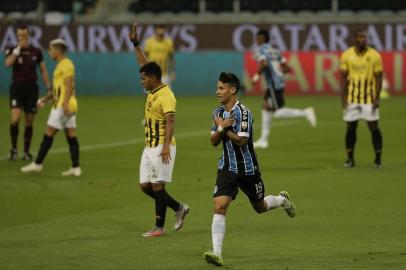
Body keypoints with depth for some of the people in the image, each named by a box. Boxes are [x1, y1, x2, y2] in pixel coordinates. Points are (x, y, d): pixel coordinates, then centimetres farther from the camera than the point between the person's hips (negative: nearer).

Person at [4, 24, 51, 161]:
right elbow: (8, 63, -20)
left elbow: (43, 70, 9)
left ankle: (26, 152, 15)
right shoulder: (12, 50, 0)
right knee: (15, 118, -18)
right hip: (17, 87, -2)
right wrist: (18, 49, -24)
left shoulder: (36, 51, 4)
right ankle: (14, 148, 0)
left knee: (29, 121, 4)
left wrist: (49, 88, 4)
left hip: (32, 87, 2)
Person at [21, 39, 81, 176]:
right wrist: (45, 99, 21)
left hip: (62, 106, -10)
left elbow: (70, 85, -20)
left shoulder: (66, 64, -10)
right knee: (71, 136, 5)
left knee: (48, 134, -5)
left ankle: (37, 164, 0)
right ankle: (75, 167, 2)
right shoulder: (60, 65, 21)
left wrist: (65, 103, -28)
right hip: (68, 106, 10)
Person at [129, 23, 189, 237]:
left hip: (162, 148, -9)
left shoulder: (166, 95, -15)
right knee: (145, 186, 9)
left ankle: (159, 227, 1)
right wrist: (135, 43, 23)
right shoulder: (152, 91, 12)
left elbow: (170, 122, -23)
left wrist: (166, 146, -32)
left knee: (157, 186, -6)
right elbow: (144, 64, 23)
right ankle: (179, 208, 20)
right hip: (149, 147, 9)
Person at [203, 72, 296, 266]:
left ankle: (282, 200, 50)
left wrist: (223, 127, -17)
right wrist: (221, 127, -12)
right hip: (227, 168, 5)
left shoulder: (242, 112, -18)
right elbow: (214, 142, 6)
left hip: (247, 168, -5)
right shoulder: (219, 112, 5)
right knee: (219, 206, -14)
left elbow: (241, 140, -23)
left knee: (260, 207, 15)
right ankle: (217, 253, -18)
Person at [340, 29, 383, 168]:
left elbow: (379, 77, -2)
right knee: (351, 127, 5)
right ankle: (350, 159, 13)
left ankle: (378, 158, 8)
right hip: (352, 98, 1)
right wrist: (343, 97, -2)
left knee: (374, 127, -1)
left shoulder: (374, 55, -4)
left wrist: (377, 98, -8)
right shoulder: (347, 55, 0)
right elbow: (343, 77, 5)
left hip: (369, 98, -1)